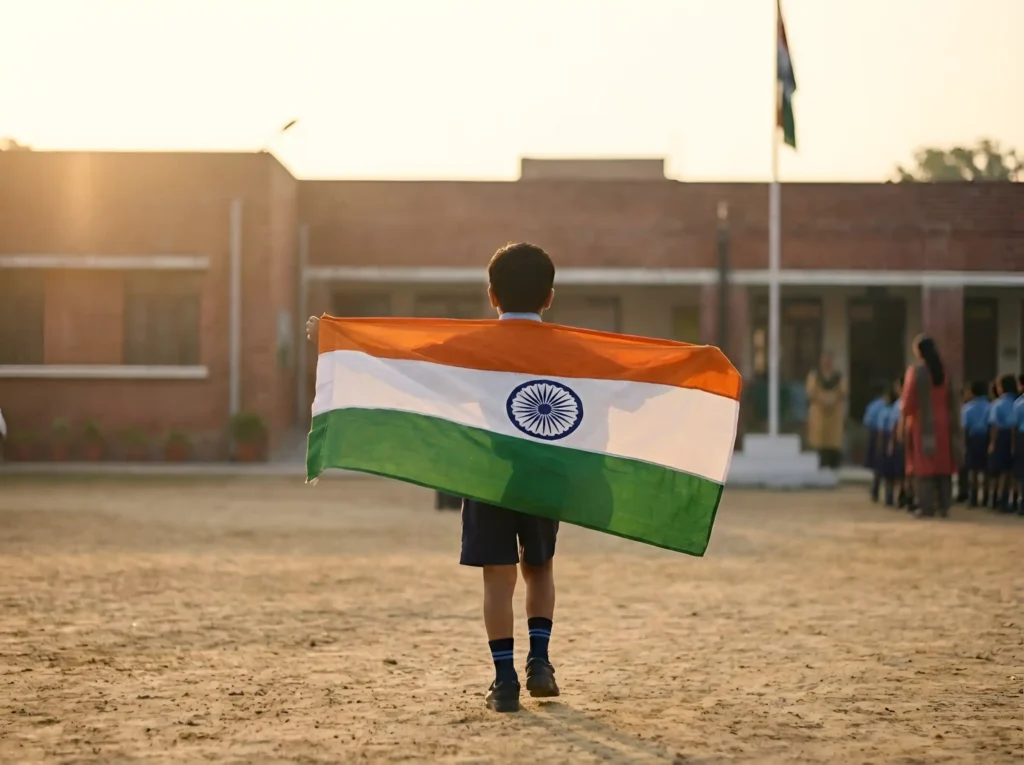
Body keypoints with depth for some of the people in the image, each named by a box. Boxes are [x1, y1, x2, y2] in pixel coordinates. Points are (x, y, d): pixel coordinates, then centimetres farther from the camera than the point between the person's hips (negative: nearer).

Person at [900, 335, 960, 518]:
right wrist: (953, 426, 11)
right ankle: (943, 505, 7)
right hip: (942, 423, 4)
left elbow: (908, 400, -12)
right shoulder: (943, 371, 2)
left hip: (922, 423, -4)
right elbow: (951, 401, 4)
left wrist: (904, 421, 0)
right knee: (943, 463, 9)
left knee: (924, 464, -1)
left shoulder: (915, 371, -11)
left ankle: (926, 506, -5)